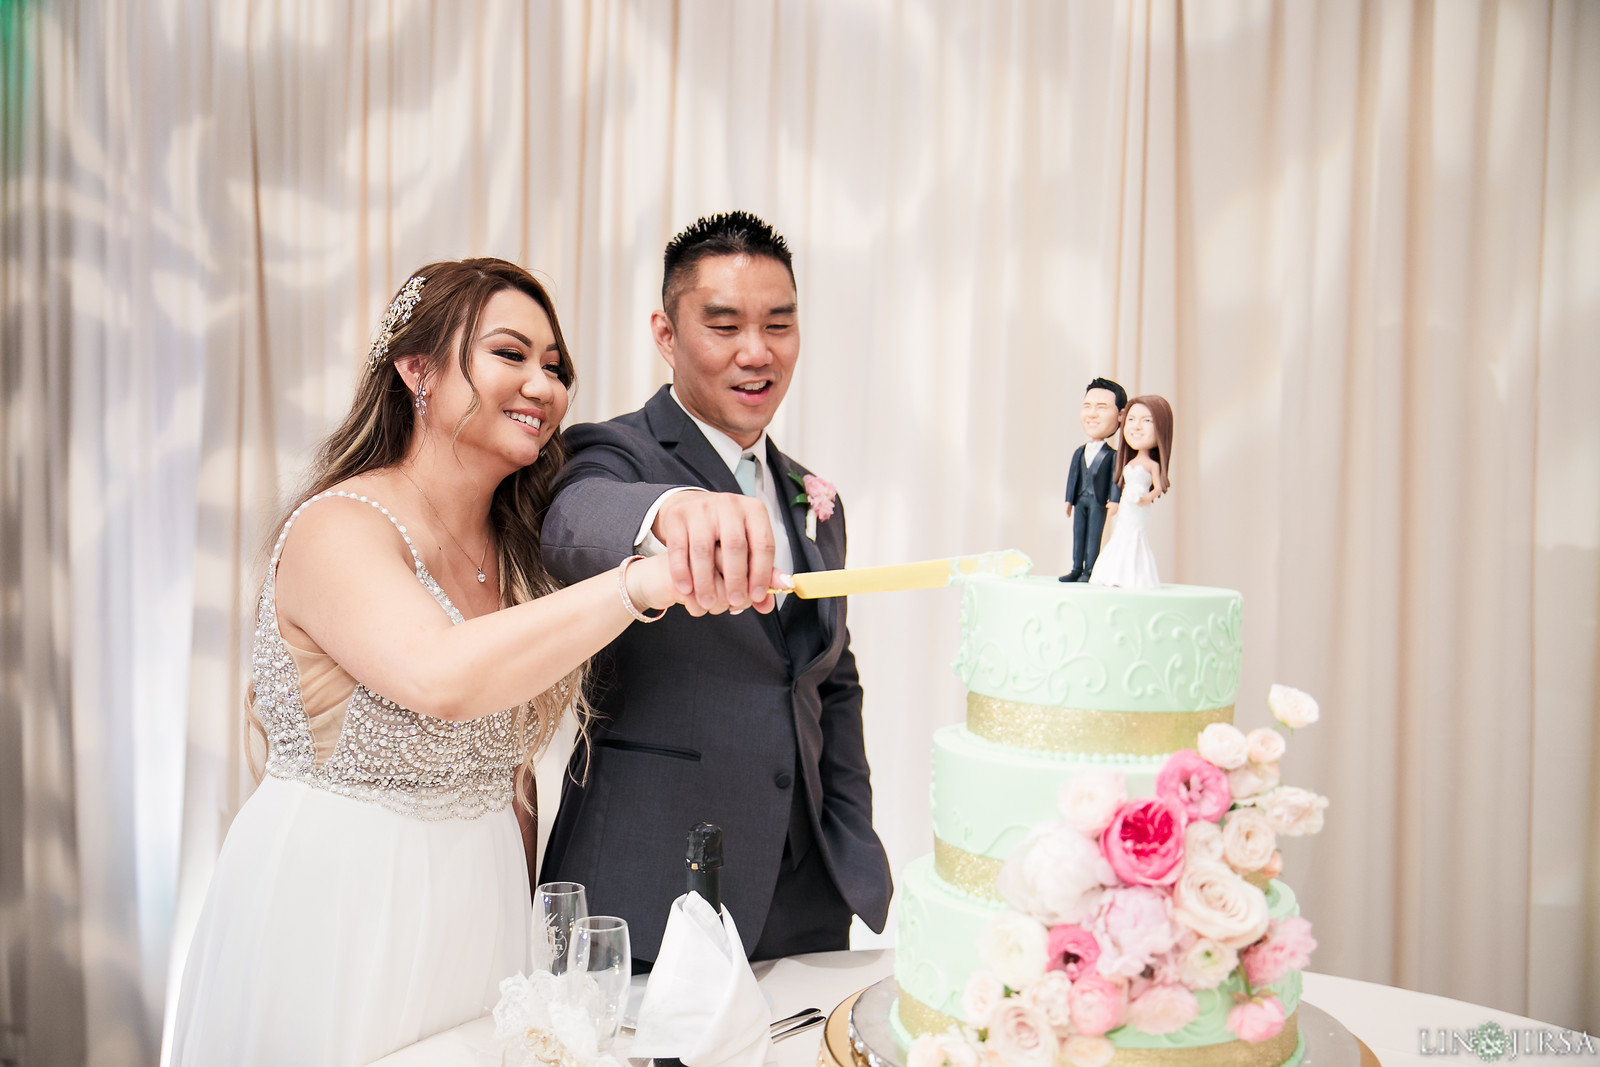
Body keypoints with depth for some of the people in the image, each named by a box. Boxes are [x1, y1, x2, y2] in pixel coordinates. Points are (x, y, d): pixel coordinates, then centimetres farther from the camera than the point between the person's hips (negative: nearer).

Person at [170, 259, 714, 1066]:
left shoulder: (516, 551, 4)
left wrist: (530, 921, 8)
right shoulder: (339, 526, -18)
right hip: (333, 901, -6)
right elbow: (444, 679, -37)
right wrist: (643, 583, -44)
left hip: (479, 901, 7)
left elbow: (502, 755, 9)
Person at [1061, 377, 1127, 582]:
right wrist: (1069, 500, 9)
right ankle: (1077, 569, 17)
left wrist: (1114, 500, -16)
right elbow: (1073, 476, 10)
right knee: (1078, 534, 9)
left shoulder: (1112, 455, -5)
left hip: (1098, 503, -5)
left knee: (1094, 536, -2)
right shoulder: (1079, 452, 9)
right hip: (1081, 501, 5)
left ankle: (1089, 571, 3)